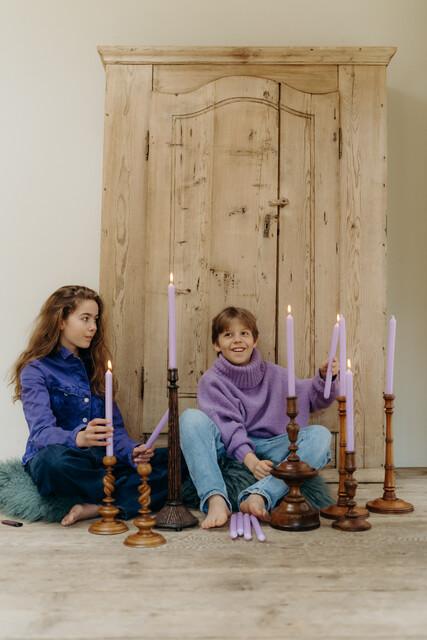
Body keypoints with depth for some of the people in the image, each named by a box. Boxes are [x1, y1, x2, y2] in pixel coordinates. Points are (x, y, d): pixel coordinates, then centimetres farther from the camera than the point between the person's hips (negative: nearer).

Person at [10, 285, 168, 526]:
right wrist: (78, 438, -38)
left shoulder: (95, 366, 17)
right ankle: (131, 495, -20)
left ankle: (97, 507, -29)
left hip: (100, 460, 5)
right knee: (55, 458, -41)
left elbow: (115, 427, 12)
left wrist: (132, 451, -10)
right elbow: (42, 432, -16)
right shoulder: (36, 370, -1)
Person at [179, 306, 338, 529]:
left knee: (320, 435, -19)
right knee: (191, 418, -26)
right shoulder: (211, 381, -1)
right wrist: (250, 459, -28)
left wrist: (325, 378, -8)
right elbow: (228, 427, -13)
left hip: (270, 449, 3)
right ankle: (216, 500, -41)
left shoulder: (273, 374, 8)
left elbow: (314, 399, 13)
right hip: (228, 451, -2)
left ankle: (259, 496, -37)